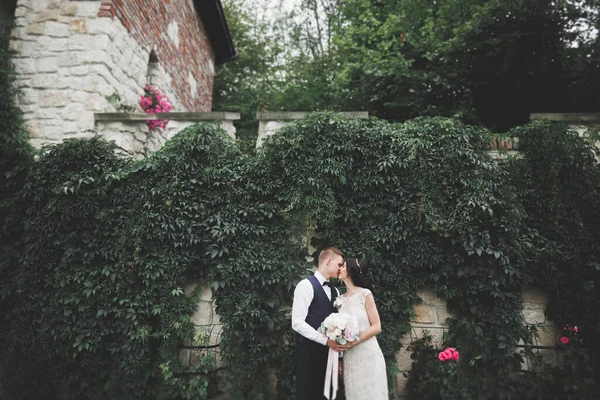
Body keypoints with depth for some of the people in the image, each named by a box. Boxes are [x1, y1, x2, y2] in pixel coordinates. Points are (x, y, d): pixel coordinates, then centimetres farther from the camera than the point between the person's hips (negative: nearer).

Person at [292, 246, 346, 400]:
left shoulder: (334, 291, 14)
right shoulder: (306, 285, -10)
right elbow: (297, 323, -17)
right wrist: (325, 340, -19)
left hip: (328, 352, 7)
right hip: (309, 352, -7)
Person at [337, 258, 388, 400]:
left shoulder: (365, 294, -8)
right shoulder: (341, 299, 8)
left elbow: (376, 327, -10)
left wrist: (353, 342, -17)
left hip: (367, 355, -5)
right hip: (349, 357, 5)